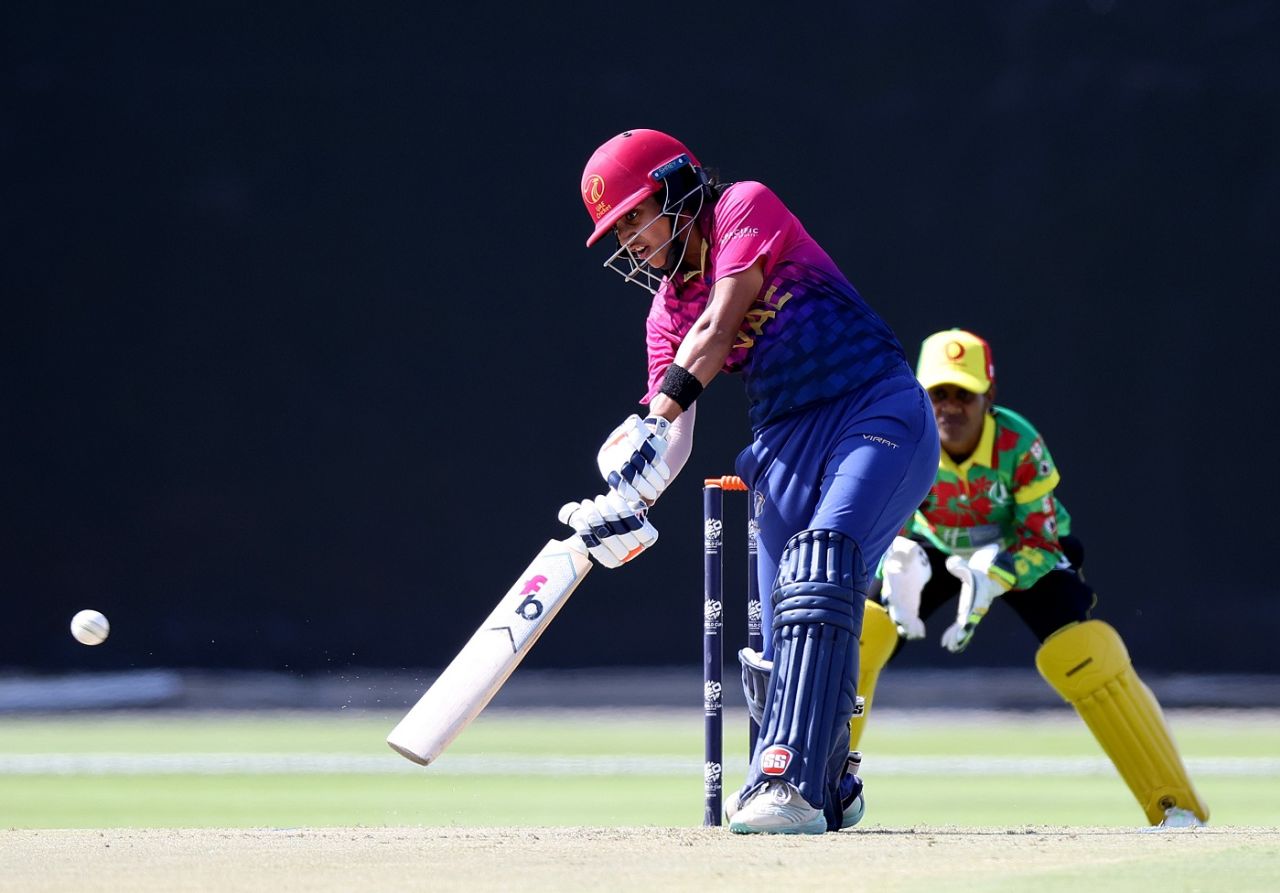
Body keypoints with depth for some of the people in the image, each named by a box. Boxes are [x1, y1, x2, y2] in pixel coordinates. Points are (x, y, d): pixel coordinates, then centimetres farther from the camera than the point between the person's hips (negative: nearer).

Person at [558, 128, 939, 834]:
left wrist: (656, 420, -26)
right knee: (783, 654, -1)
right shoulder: (667, 311, 15)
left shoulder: (746, 207, -1)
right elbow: (672, 442, 5)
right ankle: (828, 791, 23)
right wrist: (627, 503, -15)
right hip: (785, 445, 7)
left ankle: (790, 783, -38)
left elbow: (719, 327, -15)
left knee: (821, 561, -29)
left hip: (878, 411, -7)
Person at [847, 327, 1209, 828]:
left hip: (1019, 554, -3)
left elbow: (1041, 541, -26)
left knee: (1088, 657, -22)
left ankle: (1176, 806, -17)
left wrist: (992, 580, -45)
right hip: (937, 551, 3)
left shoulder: (1019, 444, -32)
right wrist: (898, 564, -45)